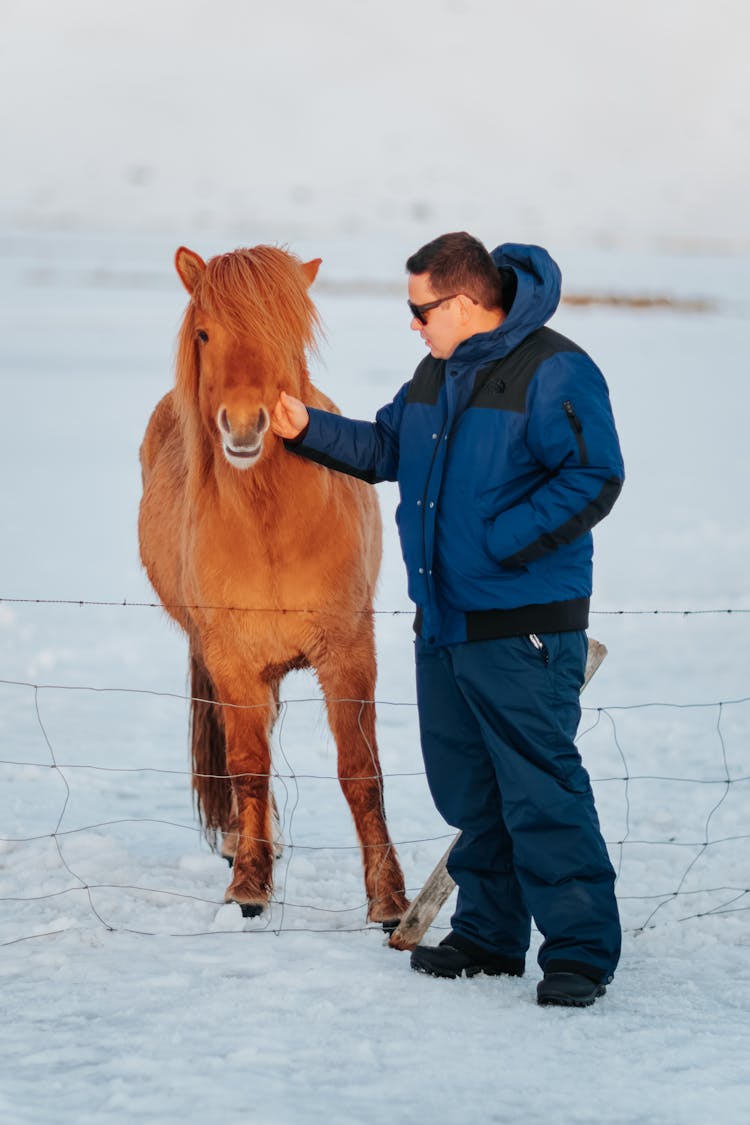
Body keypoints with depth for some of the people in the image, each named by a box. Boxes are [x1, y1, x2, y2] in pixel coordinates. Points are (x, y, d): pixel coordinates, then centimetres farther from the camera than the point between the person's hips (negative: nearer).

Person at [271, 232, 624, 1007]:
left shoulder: (553, 372, -14)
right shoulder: (438, 371, 13)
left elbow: (595, 478, -19)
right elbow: (388, 448, 26)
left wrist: (500, 543, -22)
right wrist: (308, 429, 13)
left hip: (524, 629, -9)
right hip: (443, 620, 9)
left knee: (541, 790, -9)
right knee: (465, 789, 14)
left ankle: (581, 951, -4)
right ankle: (489, 934, 26)